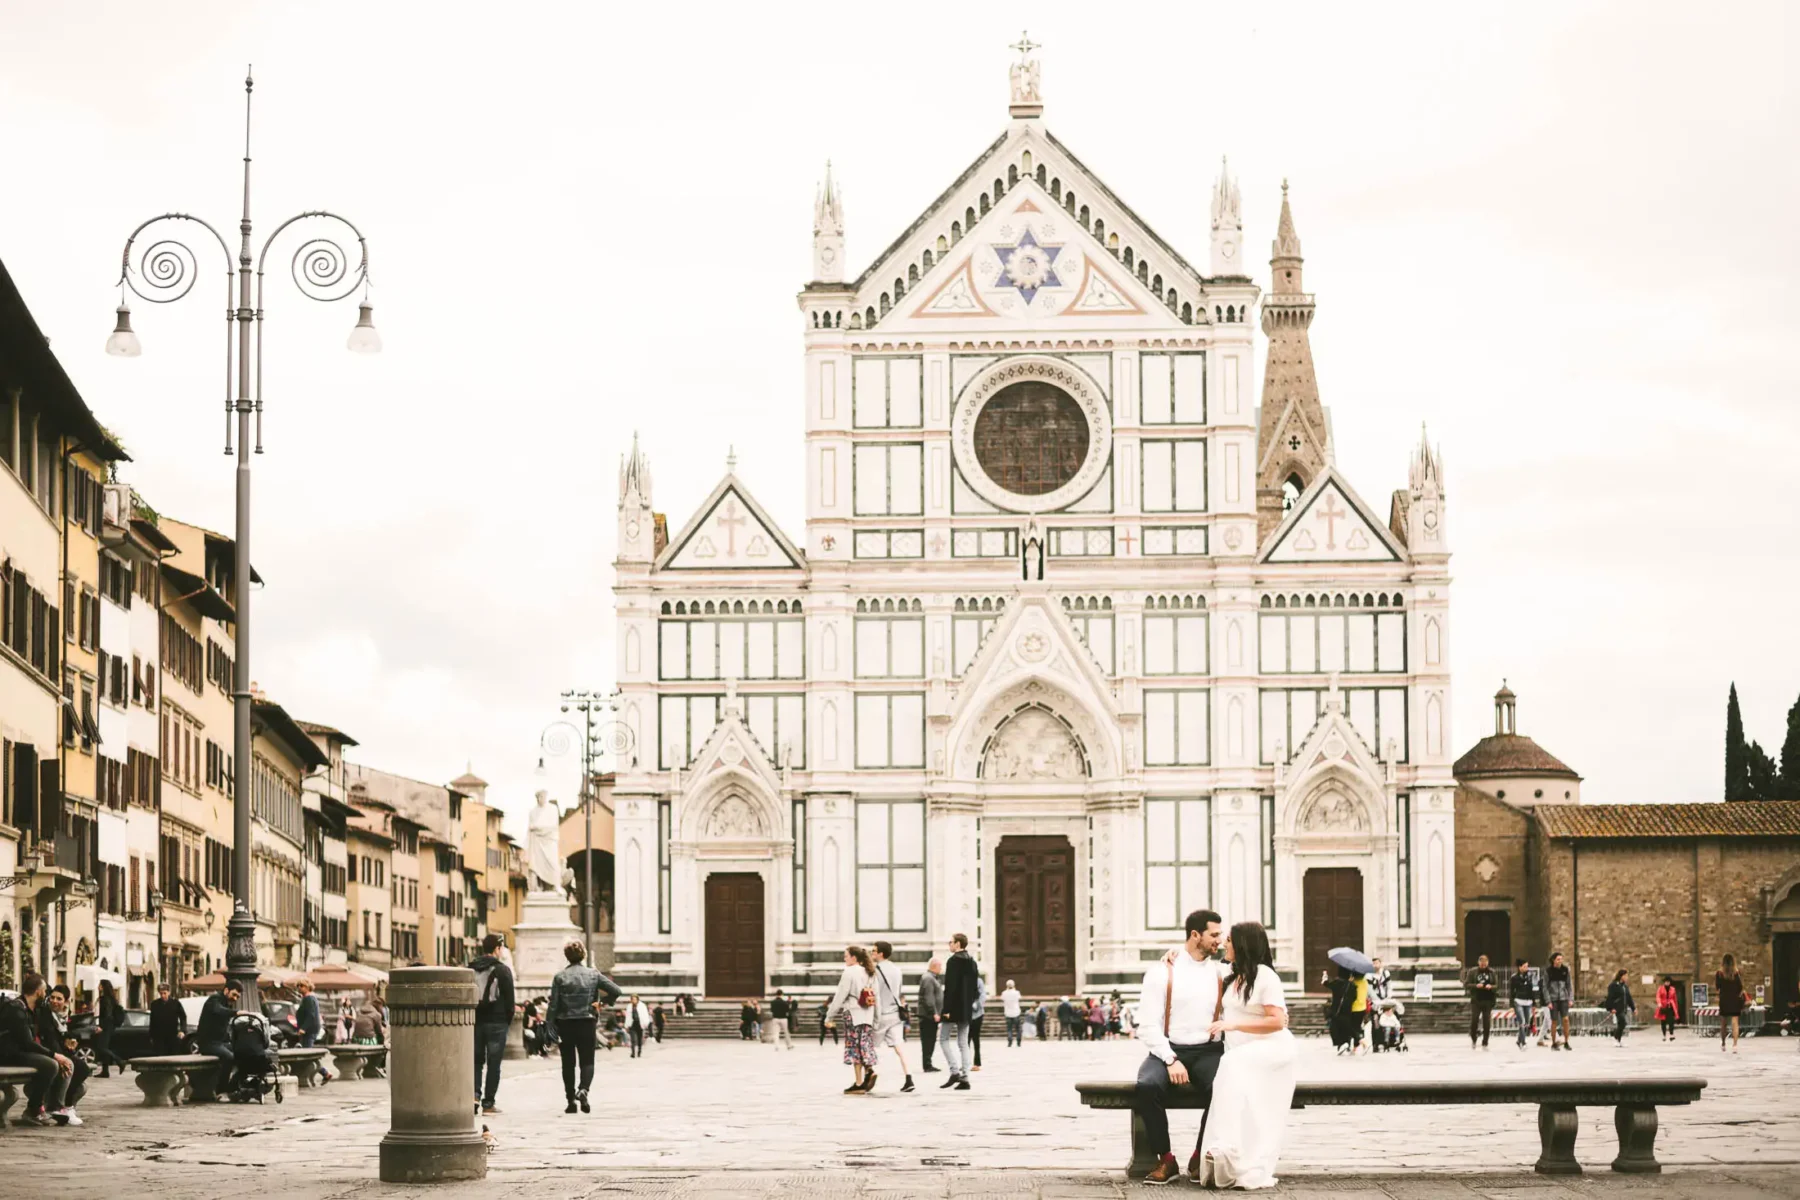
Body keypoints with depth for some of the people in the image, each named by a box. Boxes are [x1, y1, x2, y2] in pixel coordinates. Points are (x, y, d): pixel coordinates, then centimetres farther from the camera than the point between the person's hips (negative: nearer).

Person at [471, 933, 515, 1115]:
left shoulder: (470, 969, 8)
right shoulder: (502, 970, -6)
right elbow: (509, 999, -6)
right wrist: (508, 1021, 4)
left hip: (474, 1022, 4)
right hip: (496, 1023, -4)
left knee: (476, 1060, 14)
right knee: (493, 1064, 1)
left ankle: (475, 1093, -7)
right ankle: (488, 1103, 1)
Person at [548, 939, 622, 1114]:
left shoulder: (560, 977, -5)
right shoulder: (593, 974, -2)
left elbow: (553, 1004, -8)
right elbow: (617, 991, -4)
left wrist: (551, 1027, -5)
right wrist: (602, 1001, 9)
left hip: (565, 1025, 0)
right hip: (587, 1024, 0)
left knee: (568, 1063, 9)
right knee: (587, 1061, 7)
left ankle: (571, 1101, 8)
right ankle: (583, 1089, -20)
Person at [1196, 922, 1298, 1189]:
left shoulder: (1264, 975, -6)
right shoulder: (1233, 978, 20)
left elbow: (1277, 1022, -15)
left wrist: (1233, 1025, -22)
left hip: (1271, 1048, -8)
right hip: (1242, 1055, 8)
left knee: (1233, 1065, -36)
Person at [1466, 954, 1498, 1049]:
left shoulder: (1492, 972, 4)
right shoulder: (1473, 972, 2)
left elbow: (1497, 985, 5)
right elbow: (1467, 984, 0)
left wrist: (1491, 986, -16)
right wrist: (1476, 985, -18)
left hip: (1488, 1001, 1)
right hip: (1476, 1000, -1)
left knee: (1487, 1022, 1)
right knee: (1474, 1020, -5)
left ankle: (1485, 1043, 8)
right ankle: (1472, 1039, 20)